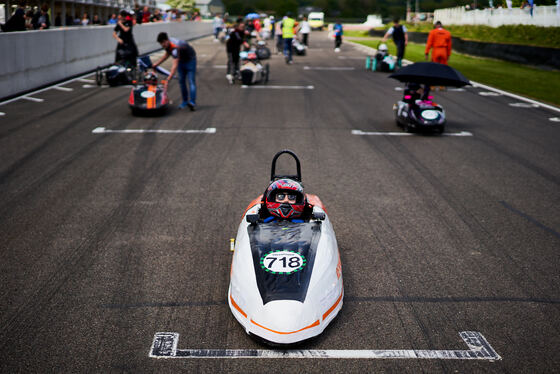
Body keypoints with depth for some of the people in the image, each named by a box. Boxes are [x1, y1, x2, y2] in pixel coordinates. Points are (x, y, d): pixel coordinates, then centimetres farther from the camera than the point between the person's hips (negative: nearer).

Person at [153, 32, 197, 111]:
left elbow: (175, 65, -44)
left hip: (190, 60, -8)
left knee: (191, 81, -16)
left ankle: (192, 102, -24)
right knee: (181, 81, 5)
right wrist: (156, 64, 11)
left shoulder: (175, 48, -39)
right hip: (181, 61, 8)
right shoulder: (167, 44, -12)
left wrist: (168, 79, -48)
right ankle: (185, 101, 13)